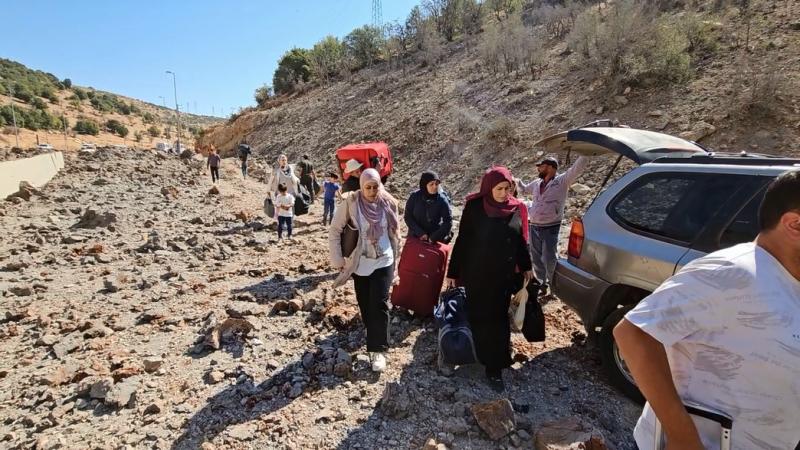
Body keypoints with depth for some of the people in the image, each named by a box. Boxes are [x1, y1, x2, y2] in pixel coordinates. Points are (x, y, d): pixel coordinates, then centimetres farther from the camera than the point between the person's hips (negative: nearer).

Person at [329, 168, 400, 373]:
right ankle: (373, 336, 37)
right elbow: (334, 231, -6)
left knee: (379, 304, -8)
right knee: (364, 303, 12)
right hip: (359, 263, 0)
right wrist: (338, 260, -8)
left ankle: (378, 350, 0)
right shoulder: (351, 202, -11)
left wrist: (395, 261, 11)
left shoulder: (388, 203, -4)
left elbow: (393, 234, 7)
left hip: (383, 262, 0)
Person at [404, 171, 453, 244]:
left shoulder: (442, 200, -16)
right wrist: (420, 233, -17)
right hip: (415, 237, 2)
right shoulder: (415, 196, -13)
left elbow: (448, 222, -12)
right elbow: (407, 217, -9)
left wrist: (434, 237, -18)